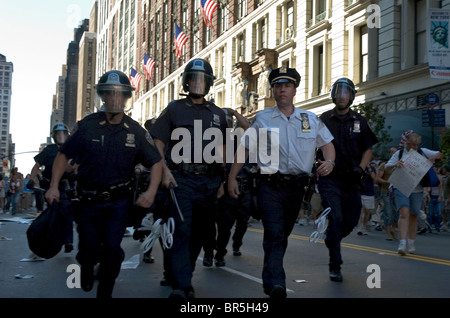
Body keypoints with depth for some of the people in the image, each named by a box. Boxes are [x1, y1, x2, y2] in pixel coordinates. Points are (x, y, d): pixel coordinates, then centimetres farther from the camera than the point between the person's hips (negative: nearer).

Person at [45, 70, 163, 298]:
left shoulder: (136, 131, -5)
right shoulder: (86, 126, -8)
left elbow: (156, 162, -1)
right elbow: (64, 154, -1)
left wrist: (151, 191, -16)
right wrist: (54, 186, -12)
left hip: (118, 202, 0)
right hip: (88, 200, 0)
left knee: (112, 249, -8)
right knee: (88, 249, 12)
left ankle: (105, 293, 15)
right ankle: (87, 269, 50)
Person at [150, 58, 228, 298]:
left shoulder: (218, 114, 17)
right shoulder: (174, 109, 7)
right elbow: (158, 142, 3)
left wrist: (221, 179, 11)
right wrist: (164, 170, -9)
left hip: (208, 182, 4)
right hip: (181, 179, -4)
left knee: (200, 232, 9)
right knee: (181, 231, -10)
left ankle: (183, 275, 26)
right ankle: (182, 285, -8)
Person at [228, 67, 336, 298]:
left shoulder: (311, 119, 10)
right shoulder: (262, 119, 5)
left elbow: (327, 143, 14)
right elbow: (244, 148, 6)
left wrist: (329, 161, -8)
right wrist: (232, 177, 2)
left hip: (296, 187, 3)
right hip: (270, 186, -3)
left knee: (282, 235, 14)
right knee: (274, 235, -14)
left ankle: (269, 278, 31)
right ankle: (277, 285, -17)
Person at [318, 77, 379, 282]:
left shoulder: (359, 121, 8)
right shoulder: (324, 120, 2)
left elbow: (368, 149, 11)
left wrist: (360, 168, -5)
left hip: (351, 180, 3)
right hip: (329, 178, -3)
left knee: (351, 221, 8)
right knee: (336, 218, -14)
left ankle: (331, 240, 41)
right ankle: (335, 266, -4)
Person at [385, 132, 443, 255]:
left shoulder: (422, 152, 6)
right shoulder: (399, 153, 2)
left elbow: (440, 154, 11)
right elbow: (387, 166, -1)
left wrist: (434, 157, -12)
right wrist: (395, 165, -23)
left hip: (417, 189, 2)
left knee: (413, 216, 9)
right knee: (404, 213, -18)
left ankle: (411, 243, 22)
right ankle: (402, 243, -21)